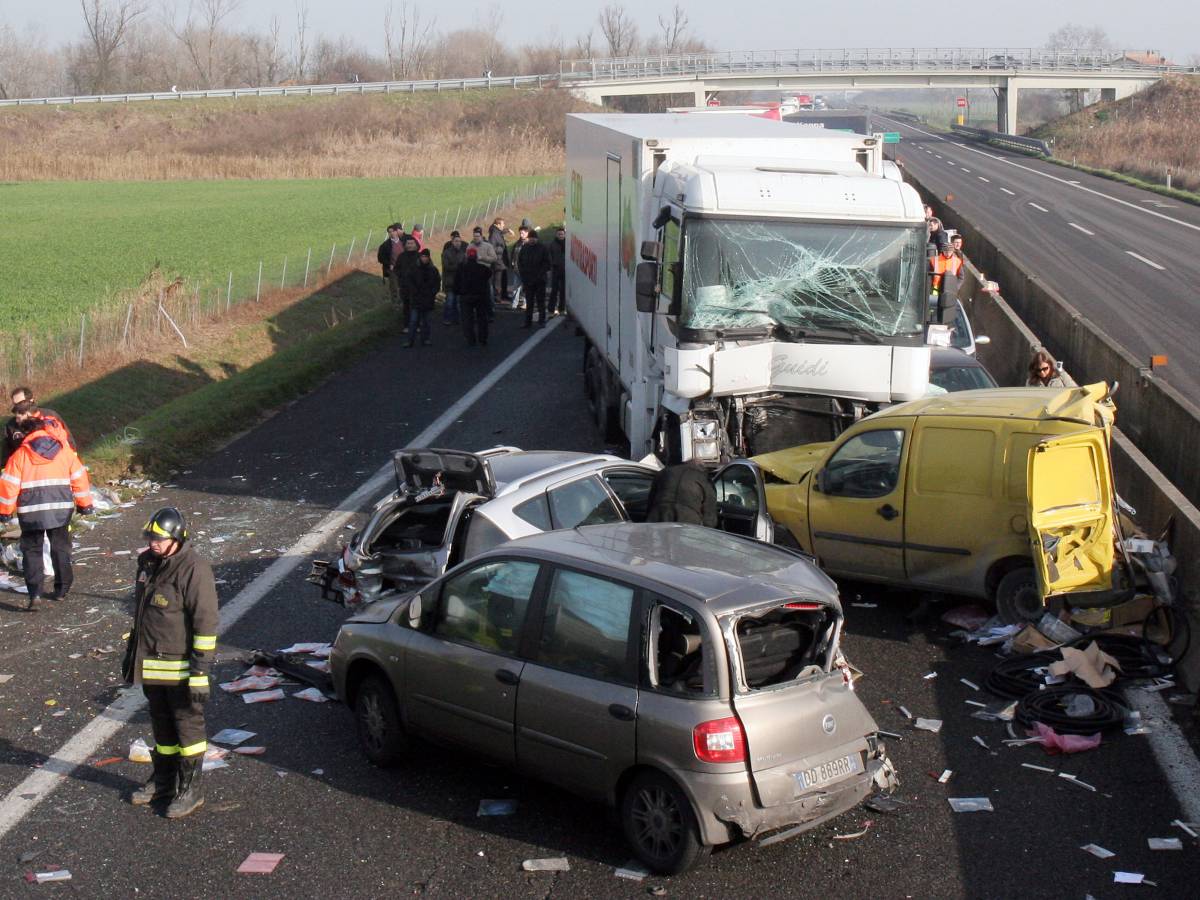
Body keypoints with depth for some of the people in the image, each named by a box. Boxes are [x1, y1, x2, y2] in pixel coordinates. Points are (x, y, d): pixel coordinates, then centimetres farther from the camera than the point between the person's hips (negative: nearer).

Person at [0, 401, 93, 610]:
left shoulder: (21, 454, -5)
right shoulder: (65, 450, 3)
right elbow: (79, 477, 7)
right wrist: (85, 504, 18)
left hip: (31, 512, -2)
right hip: (61, 509, 2)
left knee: (32, 549, 9)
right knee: (60, 547, 16)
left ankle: (34, 591, -3)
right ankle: (62, 590, 20)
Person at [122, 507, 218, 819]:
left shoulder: (193, 570, -21)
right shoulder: (147, 563, 6)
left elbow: (206, 624, -21)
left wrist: (200, 671, -22)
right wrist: (131, 653, 22)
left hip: (180, 668, -8)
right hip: (151, 664, 8)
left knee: (188, 726, 4)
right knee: (162, 725, 20)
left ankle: (190, 790, 14)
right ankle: (163, 780, 34)